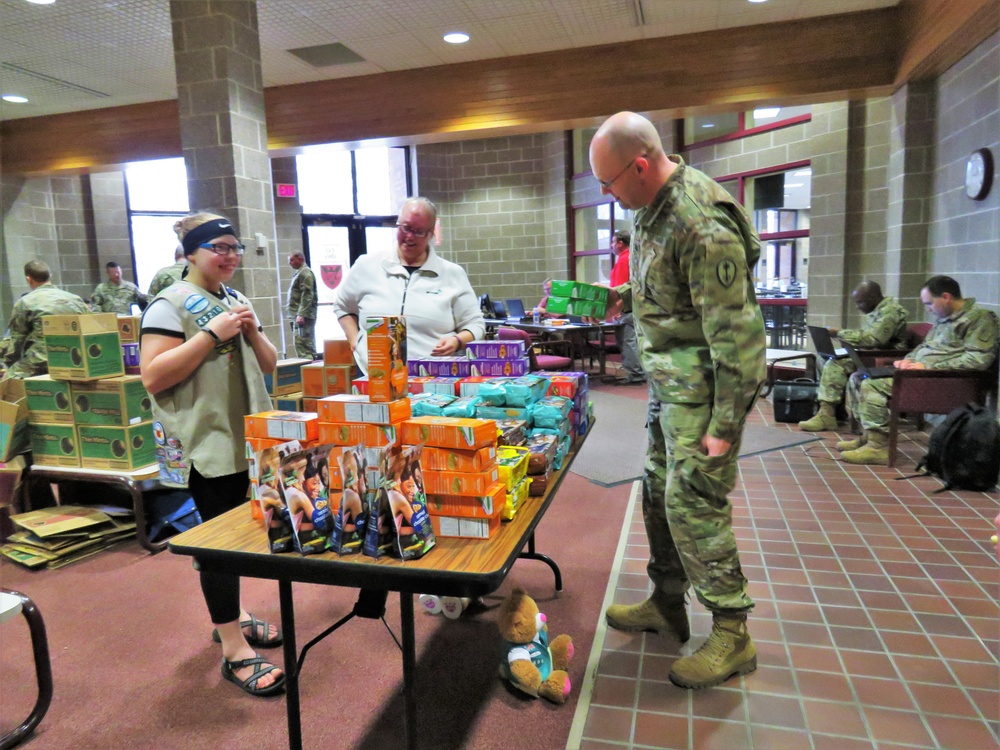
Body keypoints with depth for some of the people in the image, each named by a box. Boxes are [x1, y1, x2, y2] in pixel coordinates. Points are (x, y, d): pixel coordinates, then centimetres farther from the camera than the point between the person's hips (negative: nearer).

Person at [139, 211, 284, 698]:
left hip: (248, 438, 8)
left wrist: (252, 332, -4)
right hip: (208, 443, -7)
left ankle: (230, 616, 33)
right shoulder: (170, 304, -9)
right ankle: (234, 651, 7)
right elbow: (153, 377, -18)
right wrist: (212, 333, -21)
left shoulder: (236, 300, 14)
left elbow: (268, 365, 15)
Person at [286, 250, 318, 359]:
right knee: (308, 345, 11)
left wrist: (301, 314, -23)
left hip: (303, 316, -10)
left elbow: (307, 295, -17)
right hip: (300, 315, 10)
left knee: (301, 344, -15)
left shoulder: (305, 273, -8)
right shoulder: (300, 273, 22)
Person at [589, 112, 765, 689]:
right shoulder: (654, 204, 6)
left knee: (694, 503, -5)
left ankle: (732, 635, 13)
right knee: (660, 493, 16)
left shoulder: (701, 224, -24)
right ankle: (667, 605, 33)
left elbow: (736, 331, -24)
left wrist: (726, 422, -22)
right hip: (669, 380, 10)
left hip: (702, 386, -10)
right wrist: (628, 297, 5)